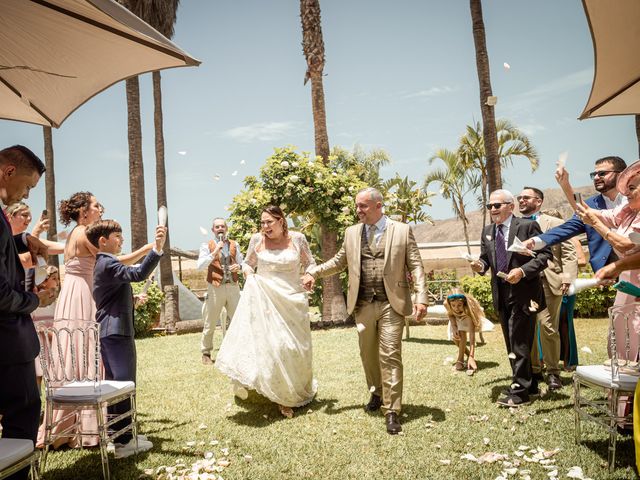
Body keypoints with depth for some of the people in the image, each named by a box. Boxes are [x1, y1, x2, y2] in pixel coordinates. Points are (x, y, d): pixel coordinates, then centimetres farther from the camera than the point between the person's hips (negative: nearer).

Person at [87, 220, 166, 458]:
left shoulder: (104, 263, 18)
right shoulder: (108, 264, -16)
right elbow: (137, 274, -33)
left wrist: (130, 301, 33)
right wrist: (157, 249, -40)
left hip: (109, 332, 11)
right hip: (118, 332, -11)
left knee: (115, 383, 16)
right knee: (125, 384, -7)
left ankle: (117, 433, 25)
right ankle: (124, 441, -3)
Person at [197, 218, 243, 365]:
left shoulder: (234, 245, 10)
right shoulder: (207, 246, 0)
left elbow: (242, 263, 13)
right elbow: (200, 266, -12)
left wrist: (239, 266, -10)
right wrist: (215, 251, -18)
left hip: (233, 287, 3)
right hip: (215, 288, -3)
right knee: (210, 324, 7)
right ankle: (206, 353, 23)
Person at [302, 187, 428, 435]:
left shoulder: (402, 230, 0)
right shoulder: (352, 233, 10)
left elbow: (415, 266, -3)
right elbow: (339, 261, 16)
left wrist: (421, 297, -13)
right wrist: (314, 272, 1)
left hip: (392, 303, -4)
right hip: (363, 304, 4)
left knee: (390, 355, -7)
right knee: (368, 354, 15)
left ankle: (392, 411, 2)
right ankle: (377, 393, 38)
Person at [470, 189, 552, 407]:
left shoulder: (528, 226, -7)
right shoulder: (487, 232, 11)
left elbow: (545, 254, -10)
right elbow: (485, 258, 15)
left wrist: (523, 271, -21)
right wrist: (480, 265, -8)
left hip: (523, 293, -7)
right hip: (501, 294, 7)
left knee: (519, 343, -5)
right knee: (513, 344, 15)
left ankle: (519, 392, 4)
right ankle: (528, 384, 30)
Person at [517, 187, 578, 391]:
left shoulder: (555, 223, 5)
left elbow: (569, 252, 0)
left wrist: (567, 278, -12)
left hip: (548, 282, -3)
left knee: (548, 328, -8)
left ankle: (553, 372, 6)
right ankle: (533, 369, 19)